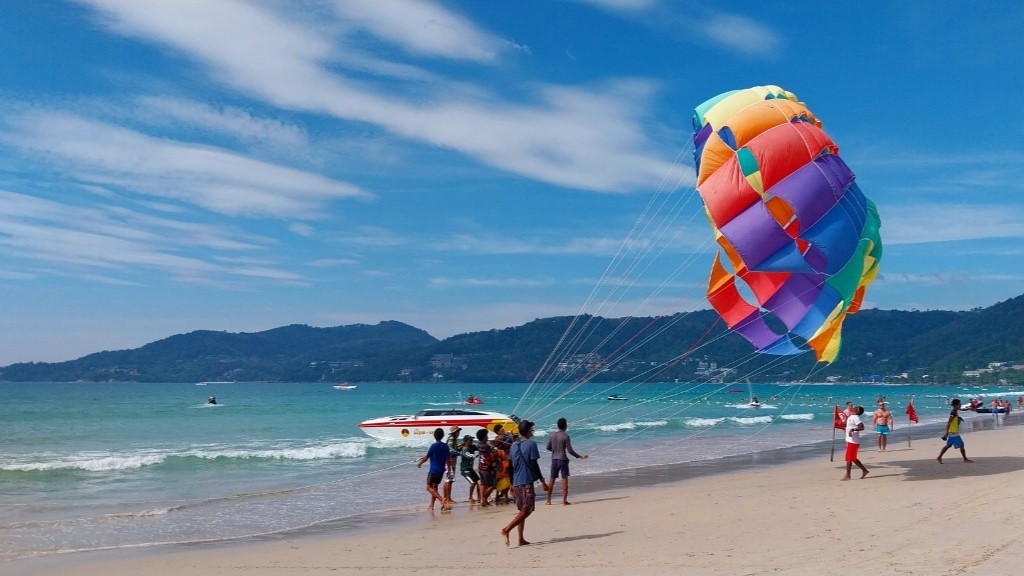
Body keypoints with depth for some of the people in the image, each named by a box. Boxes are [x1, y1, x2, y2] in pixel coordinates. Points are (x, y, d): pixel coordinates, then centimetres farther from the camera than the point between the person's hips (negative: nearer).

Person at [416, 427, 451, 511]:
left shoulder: (434, 446, -14)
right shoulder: (445, 446, 3)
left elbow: (426, 457, -9)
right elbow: (447, 459, 8)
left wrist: (419, 463, 7)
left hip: (433, 470, -6)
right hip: (441, 470, 6)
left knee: (429, 487, -2)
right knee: (434, 486, 16)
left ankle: (441, 499, -21)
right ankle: (431, 506, 18)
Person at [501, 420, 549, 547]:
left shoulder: (514, 446, 12)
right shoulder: (531, 444, -9)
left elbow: (511, 466, 14)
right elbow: (534, 465, -11)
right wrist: (543, 481, -6)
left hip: (516, 483, 8)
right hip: (527, 482, -8)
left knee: (522, 510, 13)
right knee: (527, 510, -5)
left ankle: (521, 539, 10)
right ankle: (506, 529, -19)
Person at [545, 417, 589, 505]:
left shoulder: (553, 435, 4)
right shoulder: (566, 436, -11)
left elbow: (548, 447, 10)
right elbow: (570, 450, -14)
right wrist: (580, 457, -6)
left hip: (554, 459, 5)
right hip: (563, 460, -5)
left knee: (552, 479, 11)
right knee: (565, 479, 2)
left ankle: (548, 500, 14)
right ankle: (564, 500, 0)